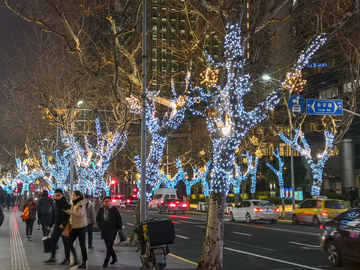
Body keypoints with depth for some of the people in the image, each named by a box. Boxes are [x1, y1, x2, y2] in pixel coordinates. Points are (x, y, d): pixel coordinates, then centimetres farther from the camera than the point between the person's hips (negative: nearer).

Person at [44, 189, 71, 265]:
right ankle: (52, 257, 20)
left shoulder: (66, 205, -11)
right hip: (56, 226, 7)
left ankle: (67, 259, 11)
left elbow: (69, 216, -15)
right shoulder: (54, 205, 10)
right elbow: (53, 216, 17)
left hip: (64, 227, -6)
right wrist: (50, 225, 14)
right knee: (53, 241, 8)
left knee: (66, 243, 2)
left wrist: (64, 224, -22)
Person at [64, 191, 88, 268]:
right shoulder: (74, 204, 14)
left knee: (82, 245, -1)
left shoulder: (81, 204, -12)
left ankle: (84, 263, 8)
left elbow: (80, 214, -25)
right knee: (70, 243, 3)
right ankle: (75, 260, 17)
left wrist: (70, 212, -28)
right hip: (74, 227, 8)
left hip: (81, 227, -8)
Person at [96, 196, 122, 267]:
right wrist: (100, 225, 7)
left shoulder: (114, 209, -5)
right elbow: (98, 218, 18)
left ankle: (106, 262, -7)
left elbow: (119, 219, -2)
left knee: (109, 246, -10)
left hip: (112, 230, -5)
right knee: (108, 246, 12)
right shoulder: (101, 209, 5)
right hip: (104, 231, 5)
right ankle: (114, 258, 31)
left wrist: (119, 229, -5)